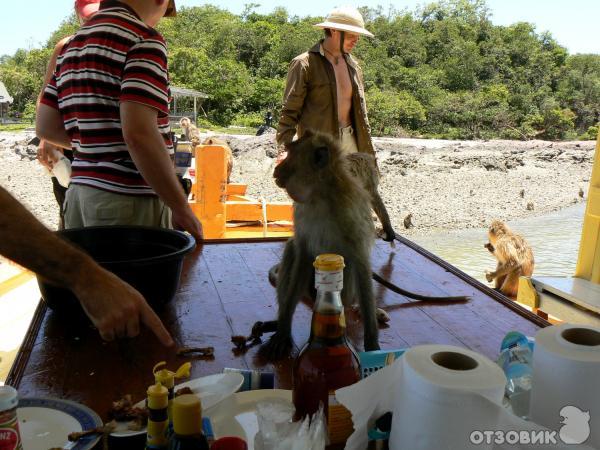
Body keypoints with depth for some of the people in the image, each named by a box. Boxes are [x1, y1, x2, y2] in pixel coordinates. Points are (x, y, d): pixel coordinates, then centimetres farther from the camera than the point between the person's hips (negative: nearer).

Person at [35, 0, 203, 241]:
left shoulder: (72, 45, 14)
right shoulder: (144, 39, -11)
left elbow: (46, 127, 13)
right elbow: (139, 133, -23)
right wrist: (182, 209, -17)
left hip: (79, 194, 8)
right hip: (129, 199, -8)